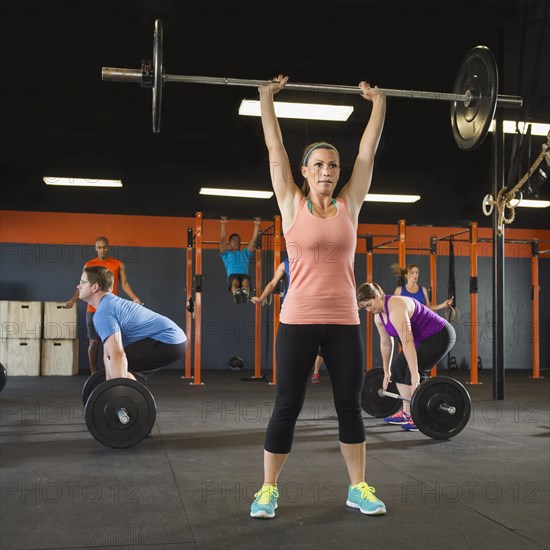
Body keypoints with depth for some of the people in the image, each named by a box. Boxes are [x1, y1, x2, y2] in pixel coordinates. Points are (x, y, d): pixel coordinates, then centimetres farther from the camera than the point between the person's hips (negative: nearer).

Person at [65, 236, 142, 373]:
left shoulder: (119, 264, 6)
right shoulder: (89, 265, 6)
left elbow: (124, 284, 4)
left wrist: (135, 298, -12)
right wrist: (73, 300, -13)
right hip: (93, 310, 0)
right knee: (93, 342, 2)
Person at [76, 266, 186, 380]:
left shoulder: (103, 312, -13)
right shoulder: (110, 303, 19)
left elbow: (117, 355, -25)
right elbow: (109, 351, 23)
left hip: (168, 341, -10)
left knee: (118, 362, -11)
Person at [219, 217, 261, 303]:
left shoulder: (245, 253, 39)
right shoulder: (226, 254, 33)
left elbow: (254, 240, 31)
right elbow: (222, 240, 19)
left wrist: (256, 225, 23)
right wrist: (223, 224, 11)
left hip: (245, 274, 1)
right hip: (232, 274, -1)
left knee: (246, 282, -38)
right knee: (235, 282, -40)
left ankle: (245, 294, -71)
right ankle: (236, 294, -72)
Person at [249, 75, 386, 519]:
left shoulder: (349, 205, 6)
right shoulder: (292, 204, 1)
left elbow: (368, 151, 9)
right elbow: (275, 149, 2)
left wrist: (379, 103, 12)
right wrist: (267, 97, 6)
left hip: (344, 322, 3)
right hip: (298, 322, -2)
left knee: (350, 406, 11)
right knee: (287, 408, 4)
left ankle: (359, 487, 25)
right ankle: (269, 489, 19)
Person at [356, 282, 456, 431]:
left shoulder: (395, 308, -29)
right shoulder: (379, 315, 1)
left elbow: (407, 342, -35)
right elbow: (385, 343, 10)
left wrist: (415, 375, -38)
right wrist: (386, 372, 14)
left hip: (441, 335, -10)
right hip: (423, 338, 10)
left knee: (414, 371, -21)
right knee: (397, 367, 6)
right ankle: (407, 413, 11)